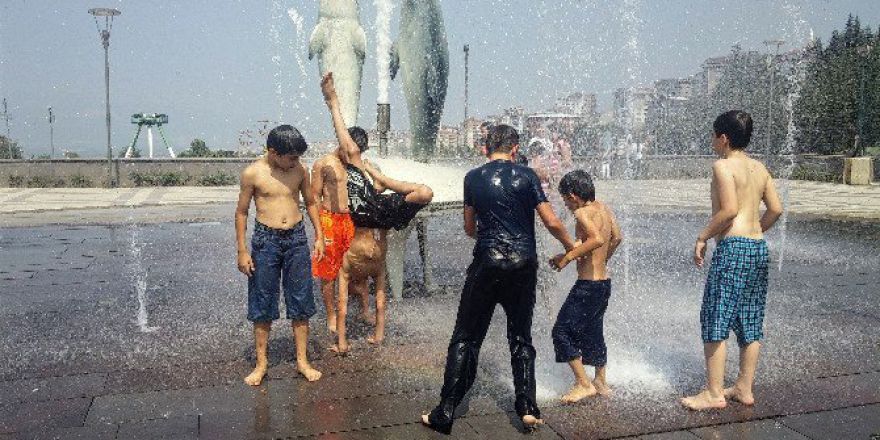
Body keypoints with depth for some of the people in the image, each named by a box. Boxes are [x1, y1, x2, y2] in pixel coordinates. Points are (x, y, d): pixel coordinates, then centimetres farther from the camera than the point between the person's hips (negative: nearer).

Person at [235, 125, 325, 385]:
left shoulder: (299, 171, 1)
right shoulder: (252, 173, -7)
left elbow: (311, 203, 13)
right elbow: (241, 212, -1)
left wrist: (319, 236, 8)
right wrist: (242, 251, -3)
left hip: (296, 238, 3)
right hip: (266, 239, -2)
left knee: (301, 303, 6)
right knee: (262, 304, 5)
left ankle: (302, 360, 19)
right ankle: (261, 363, 19)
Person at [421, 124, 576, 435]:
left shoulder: (473, 178, 4)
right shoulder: (526, 176, 1)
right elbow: (552, 223, 1)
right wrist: (570, 246, 19)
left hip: (487, 262, -1)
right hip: (524, 263, 1)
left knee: (465, 338, 6)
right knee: (521, 337, 16)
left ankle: (445, 414, 7)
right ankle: (527, 409, 13)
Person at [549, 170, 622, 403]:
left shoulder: (582, 212, -17)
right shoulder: (603, 208, 8)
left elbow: (597, 239, -33)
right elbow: (617, 237, 19)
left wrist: (567, 257, -26)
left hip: (588, 285, -9)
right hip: (604, 281, 9)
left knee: (562, 331, -1)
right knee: (593, 331, 21)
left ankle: (583, 384, 2)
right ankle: (601, 382, 32)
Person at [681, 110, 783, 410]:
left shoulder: (723, 166, -9)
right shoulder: (759, 168, 15)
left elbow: (729, 209, -18)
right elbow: (776, 209, 14)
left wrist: (703, 237, -9)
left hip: (732, 246, -9)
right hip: (759, 248, 9)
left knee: (715, 320, -3)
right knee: (750, 323, 13)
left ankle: (714, 394, 1)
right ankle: (744, 389, 22)